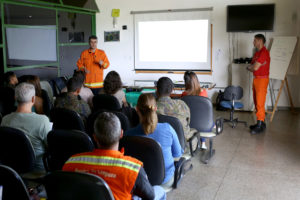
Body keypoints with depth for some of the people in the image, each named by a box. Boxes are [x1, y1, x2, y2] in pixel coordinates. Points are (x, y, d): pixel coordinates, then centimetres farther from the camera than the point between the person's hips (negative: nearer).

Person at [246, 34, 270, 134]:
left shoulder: (264, 52, -16)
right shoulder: (257, 53, 15)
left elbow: (255, 67, -21)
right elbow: (253, 67, 14)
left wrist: (250, 67, 0)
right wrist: (251, 67, -8)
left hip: (262, 80, -10)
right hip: (256, 79, 10)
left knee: (260, 103, -8)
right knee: (256, 102, 13)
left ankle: (260, 126, -3)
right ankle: (260, 122, 21)